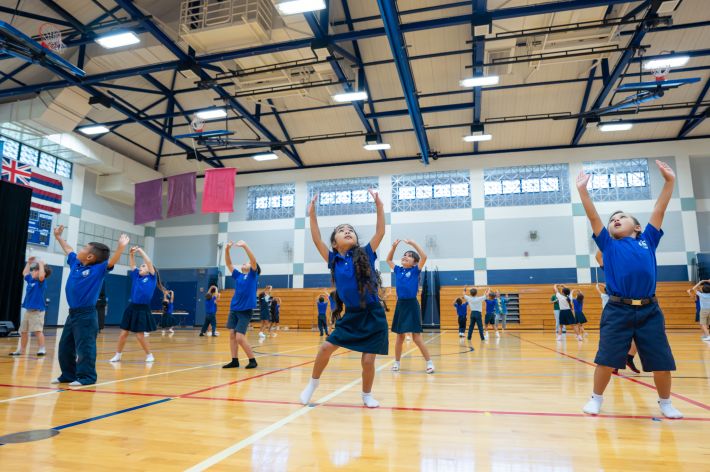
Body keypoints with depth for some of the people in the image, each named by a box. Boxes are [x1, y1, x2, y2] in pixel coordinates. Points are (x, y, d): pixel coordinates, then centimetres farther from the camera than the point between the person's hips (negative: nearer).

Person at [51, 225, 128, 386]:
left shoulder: (99, 269, -10)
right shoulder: (75, 263, 11)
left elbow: (112, 260, -27)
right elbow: (68, 250, 29)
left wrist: (121, 247, -44)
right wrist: (58, 237, 39)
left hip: (86, 315, -8)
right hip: (72, 314, 8)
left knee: (85, 347, -4)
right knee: (64, 347, 17)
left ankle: (86, 377, 6)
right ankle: (68, 375, 30)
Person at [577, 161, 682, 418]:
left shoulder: (648, 241, 12)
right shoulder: (608, 245, 9)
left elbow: (659, 211, 9)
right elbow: (593, 217, 2)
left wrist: (669, 181, 6)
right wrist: (583, 190, -4)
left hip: (649, 310, 2)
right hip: (618, 311, -1)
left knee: (661, 361, 8)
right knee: (606, 359, 1)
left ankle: (665, 402, 31)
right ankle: (596, 398, 19)